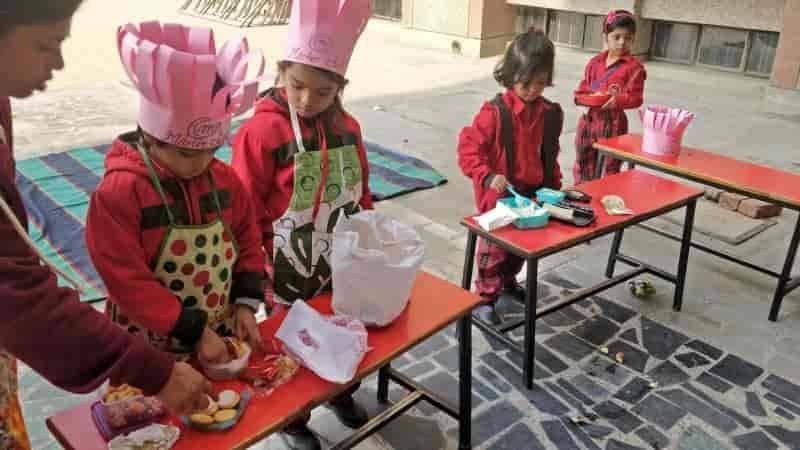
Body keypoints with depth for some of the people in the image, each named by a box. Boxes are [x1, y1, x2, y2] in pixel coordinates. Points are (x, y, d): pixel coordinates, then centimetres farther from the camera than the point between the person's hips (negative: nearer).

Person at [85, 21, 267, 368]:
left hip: (222, 336, 5)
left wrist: (246, 303, -6)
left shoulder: (225, 179, -4)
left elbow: (248, 243, 6)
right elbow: (128, 283, -20)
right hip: (151, 350, -4)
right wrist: (195, 331, -20)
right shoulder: (118, 193, -19)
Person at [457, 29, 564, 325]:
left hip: (533, 193, 6)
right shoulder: (495, 112, -19)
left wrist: (554, 186, 13)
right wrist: (487, 177, -32)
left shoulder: (551, 113, -1)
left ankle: (508, 280, 47)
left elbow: (549, 155, 12)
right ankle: (485, 298, 22)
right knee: (494, 245, 6)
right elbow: (468, 148, -21)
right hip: (499, 195, -6)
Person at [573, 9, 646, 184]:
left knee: (610, 167, 4)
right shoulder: (595, 62, 7)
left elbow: (636, 97, -10)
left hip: (613, 122, -5)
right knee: (583, 163, 15)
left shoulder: (634, 67, -7)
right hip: (589, 118, 5)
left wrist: (618, 100, -29)